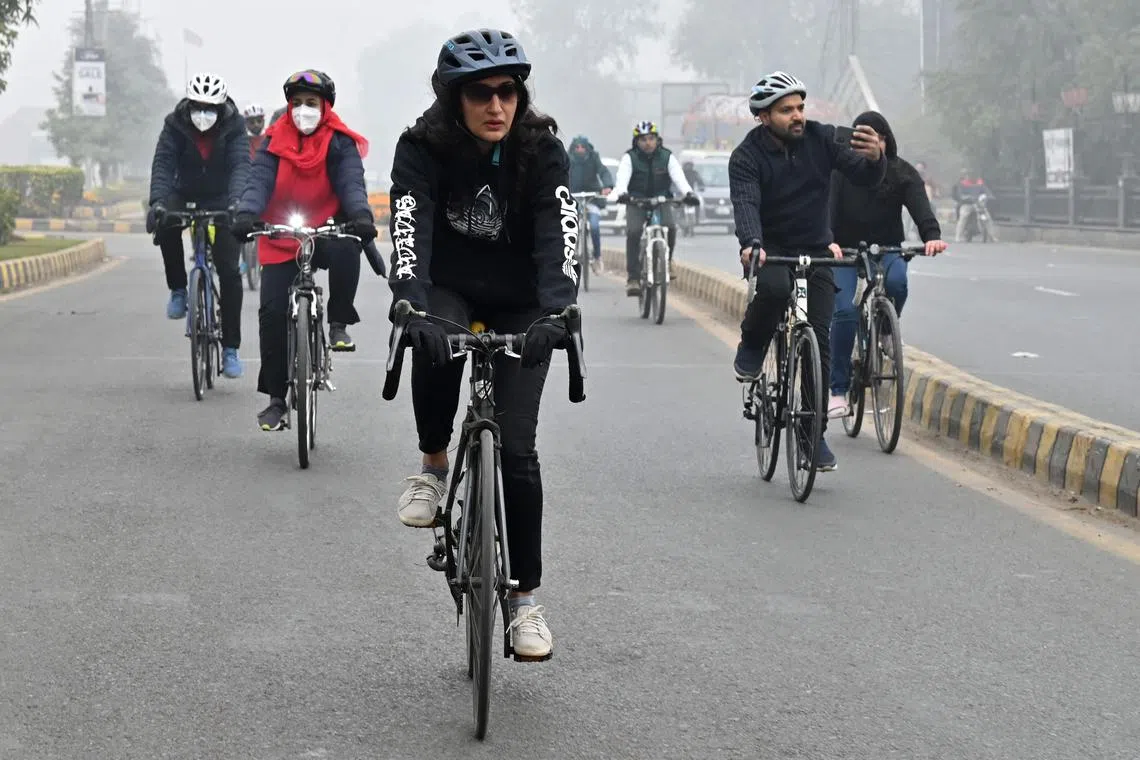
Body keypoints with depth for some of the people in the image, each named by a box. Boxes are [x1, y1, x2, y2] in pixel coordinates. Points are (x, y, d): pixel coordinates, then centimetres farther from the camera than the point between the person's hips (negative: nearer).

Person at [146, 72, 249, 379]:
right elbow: (163, 164, -25)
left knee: (229, 271, -11)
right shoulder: (175, 124, -15)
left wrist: (237, 204, -48)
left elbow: (241, 166, -29)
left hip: (221, 202, -1)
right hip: (185, 197, 1)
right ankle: (178, 290, -12)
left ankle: (230, 349, -3)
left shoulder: (234, 127, -18)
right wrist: (158, 201, -43)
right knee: (165, 223, -34)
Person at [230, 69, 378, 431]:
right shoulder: (276, 142, 1)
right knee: (273, 313, -8)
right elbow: (259, 181, -12)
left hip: (326, 234, -2)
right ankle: (276, 399, 3)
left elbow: (351, 183, -17)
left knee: (346, 250, -37)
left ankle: (339, 323, -13)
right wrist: (246, 214, -32)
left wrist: (361, 215, -38)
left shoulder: (340, 143, -4)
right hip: (282, 243, 2)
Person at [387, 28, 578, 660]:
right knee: (433, 351, -37)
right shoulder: (423, 149, -19)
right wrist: (415, 310, -50)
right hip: (448, 293, 0)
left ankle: (525, 597, 4)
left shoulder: (543, 151, -18)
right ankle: (434, 468, -9)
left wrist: (555, 312, -48)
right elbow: (408, 233, -32)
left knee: (516, 446, -9)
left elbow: (558, 240, -29)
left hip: (520, 306, 0)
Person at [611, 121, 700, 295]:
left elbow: (679, 177, -18)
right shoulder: (630, 158, -7)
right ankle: (633, 278, -21)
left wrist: (688, 193, -39)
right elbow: (622, 178, -24)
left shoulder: (667, 157, -4)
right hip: (636, 202, -1)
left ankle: (666, 261, 0)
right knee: (633, 232, -25)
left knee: (670, 227, -26)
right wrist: (622, 193, -47)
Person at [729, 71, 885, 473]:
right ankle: (752, 346, -3)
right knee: (774, 287, -36)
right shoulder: (747, 156, -13)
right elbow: (745, 203, -28)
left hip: (815, 248, 2)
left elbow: (863, 177, -13)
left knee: (819, 334, -8)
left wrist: (873, 159, -38)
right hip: (771, 248, -2)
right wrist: (751, 244, -48)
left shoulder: (821, 139, -6)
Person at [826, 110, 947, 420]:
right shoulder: (841, 171, -10)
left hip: (887, 249, 1)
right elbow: (828, 209, -24)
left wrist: (932, 236, -42)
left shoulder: (903, 174, -6)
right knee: (845, 311, -20)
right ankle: (838, 390, -13)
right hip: (845, 250, -1)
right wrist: (829, 242, -44)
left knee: (897, 282, -33)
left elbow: (921, 208, -20)